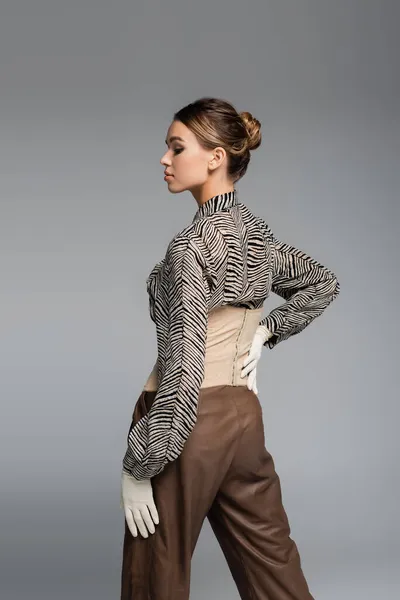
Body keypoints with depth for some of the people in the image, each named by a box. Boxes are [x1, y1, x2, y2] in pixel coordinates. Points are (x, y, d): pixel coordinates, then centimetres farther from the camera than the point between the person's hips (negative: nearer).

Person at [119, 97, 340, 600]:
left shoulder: (193, 244, -18)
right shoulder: (257, 233, 6)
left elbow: (183, 368, -23)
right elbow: (323, 284, 24)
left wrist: (138, 465, -17)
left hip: (190, 425, -7)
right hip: (243, 413, 8)